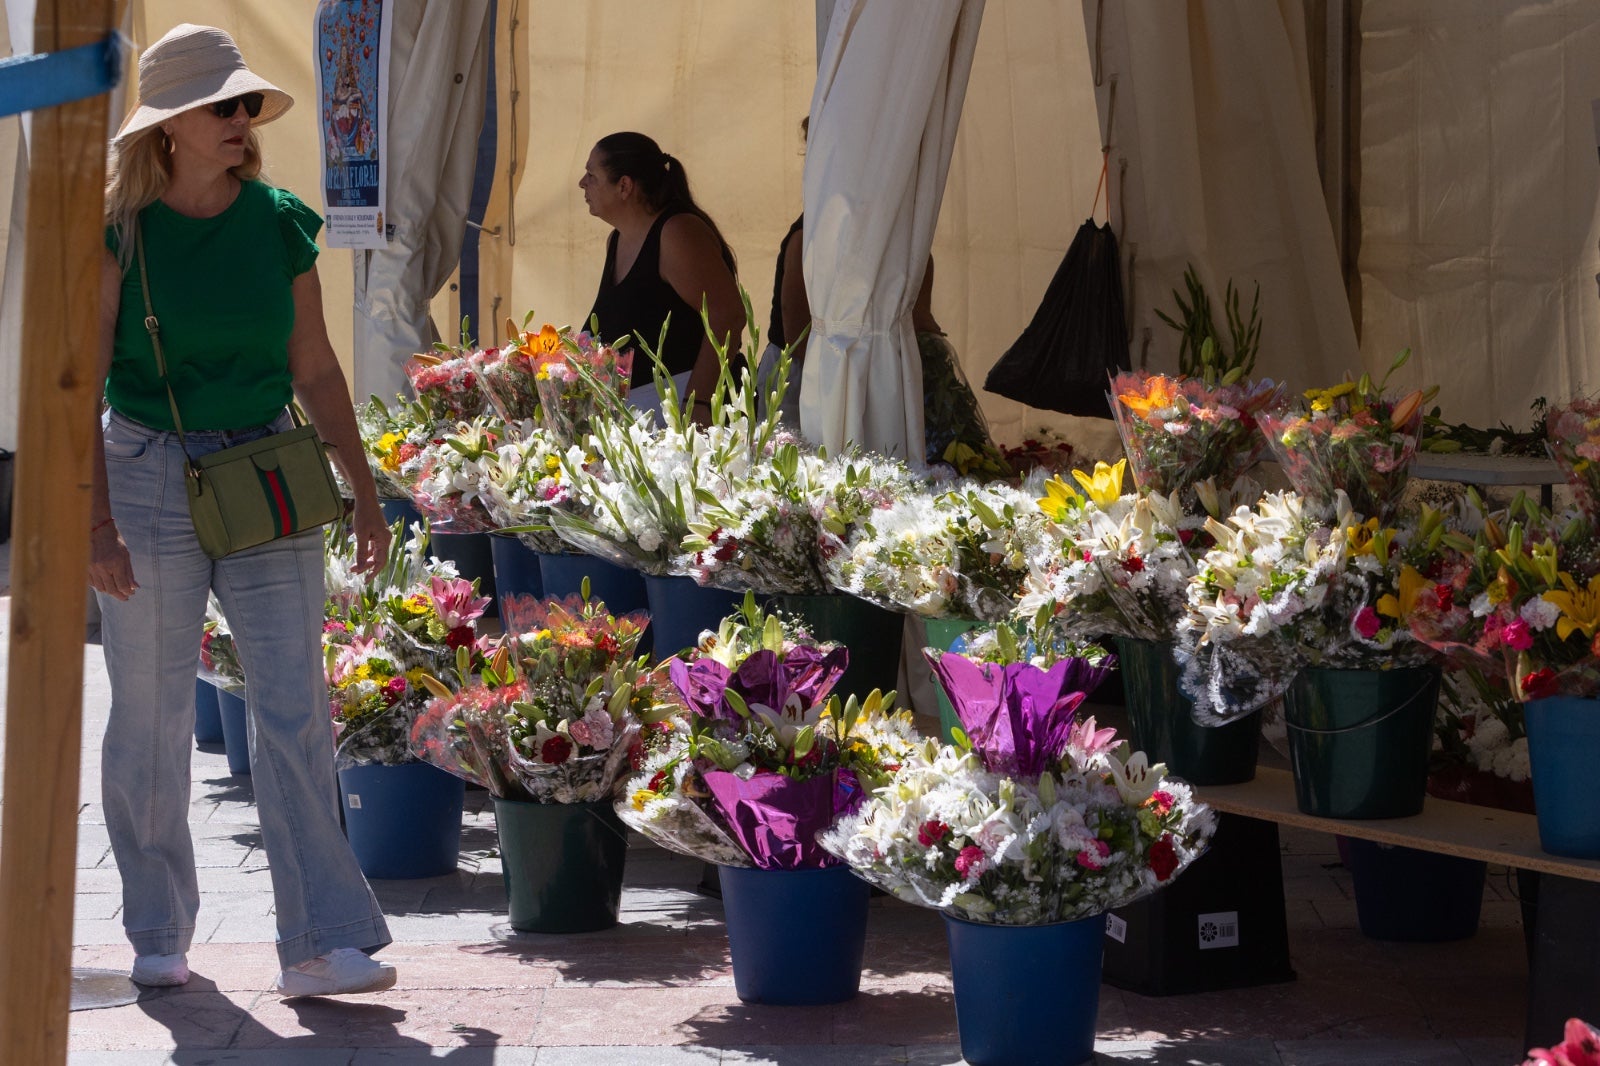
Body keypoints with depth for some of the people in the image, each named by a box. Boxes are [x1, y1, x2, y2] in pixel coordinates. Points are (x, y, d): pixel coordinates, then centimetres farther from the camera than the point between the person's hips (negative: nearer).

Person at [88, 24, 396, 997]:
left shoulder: (280, 223, 4)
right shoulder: (120, 230, -5)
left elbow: (316, 369, 11)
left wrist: (365, 496, 10)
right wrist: (96, 519, -14)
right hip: (148, 477, -2)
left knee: (296, 713, -5)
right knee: (152, 717, 7)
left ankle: (322, 942, -5)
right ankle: (159, 936, 21)